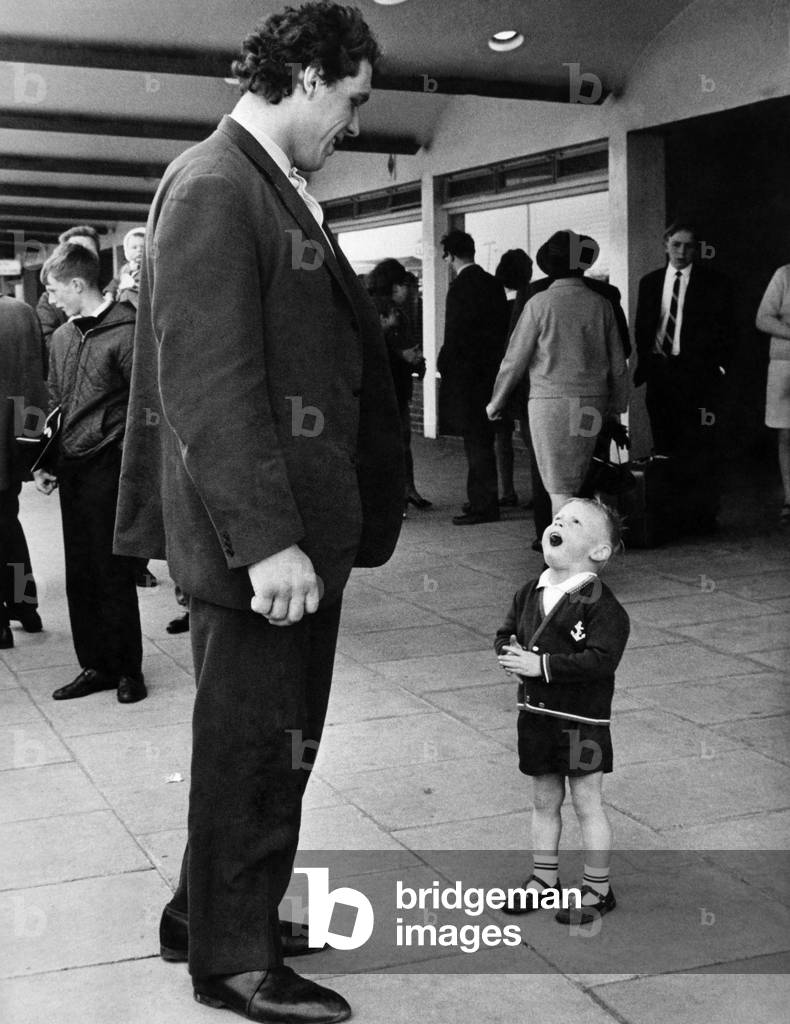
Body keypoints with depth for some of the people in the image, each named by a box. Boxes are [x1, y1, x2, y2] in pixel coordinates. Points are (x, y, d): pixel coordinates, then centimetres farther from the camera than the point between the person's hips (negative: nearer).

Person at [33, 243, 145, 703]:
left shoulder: (125, 332, -9)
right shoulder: (63, 337, 13)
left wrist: (131, 466, -14)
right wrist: (46, 463, 14)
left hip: (108, 469, -7)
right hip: (71, 470, 7)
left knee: (113, 574, 0)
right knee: (79, 574, 10)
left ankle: (128, 669, 13)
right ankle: (96, 665, 20)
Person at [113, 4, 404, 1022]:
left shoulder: (279, 190, 14)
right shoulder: (212, 187, -15)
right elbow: (209, 383, -22)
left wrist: (319, 527, 16)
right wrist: (266, 539, -24)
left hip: (305, 525, 10)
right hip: (259, 534, -10)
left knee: (275, 738, 20)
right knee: (255, 747, 4)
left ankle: (211, 912, 38)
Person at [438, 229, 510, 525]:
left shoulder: (460, 287, -16)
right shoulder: (493, 284, 10)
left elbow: (455, 335, -17)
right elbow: (502, 328, 14)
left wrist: (444, 365, -6)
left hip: (466, 374, -9)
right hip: (490, 369, 9)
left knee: (476, 442, -4)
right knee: (483, 440, 16)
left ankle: (483, 506, -1)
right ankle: (483, 500, 25)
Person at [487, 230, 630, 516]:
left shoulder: (540, 304, -8)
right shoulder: (601, 304, 2)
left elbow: (515, 360, -4)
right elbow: (618, 363, 8)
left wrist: (496, 402, 9)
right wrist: (617, 406, 21)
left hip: (550, 400, -4)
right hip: (591, 403, 4)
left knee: (559, 487, 0)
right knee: (574, 482, 15)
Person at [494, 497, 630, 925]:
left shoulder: (601, 605, -18)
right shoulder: (529, 593, 4)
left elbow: (601, 660, -26)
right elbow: (505, 633, 13)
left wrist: (542, 664, -26)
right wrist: (511, 652, -11)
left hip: (581, 720, -6)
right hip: (535, 712, 6)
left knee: (588, 805, 6)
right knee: (544, 801, 18)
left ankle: (597, 889, 20)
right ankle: (543, 878, 32)